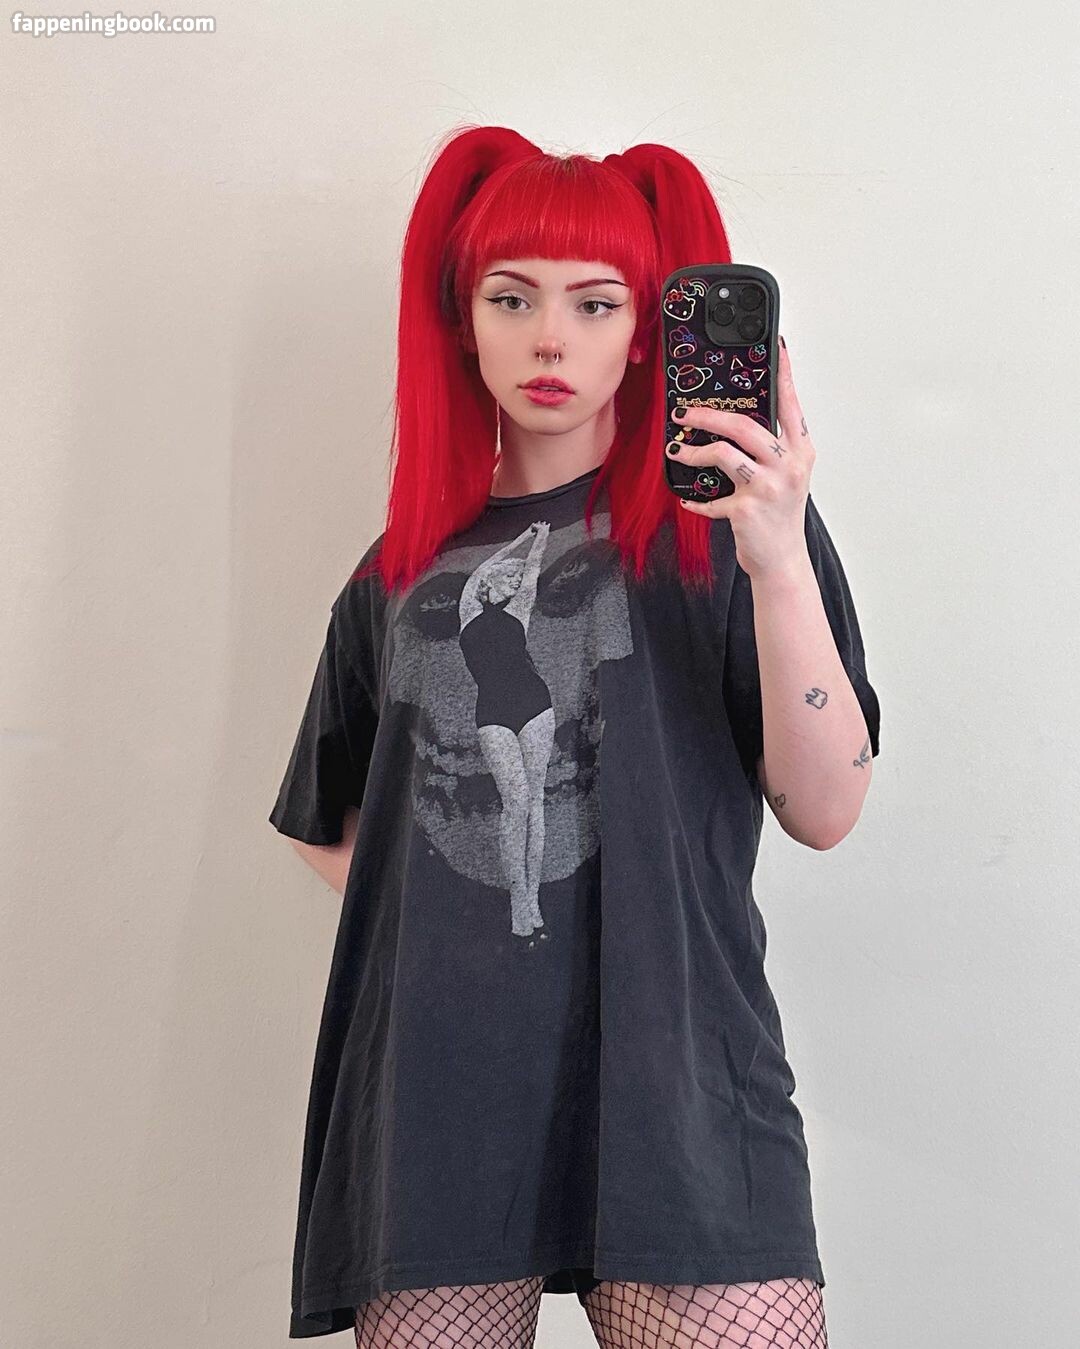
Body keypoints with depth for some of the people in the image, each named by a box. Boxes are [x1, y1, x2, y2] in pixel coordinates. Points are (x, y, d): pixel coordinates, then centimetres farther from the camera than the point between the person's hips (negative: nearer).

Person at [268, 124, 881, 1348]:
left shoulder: (718, 522, 3)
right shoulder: (403, 568, 13)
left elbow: (823, 811, -8)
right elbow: (331, 828, 25)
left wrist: (781, 568, -21)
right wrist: (434, 918, 7)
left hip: (674, 1094, -3)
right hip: (433, 1107, 3)